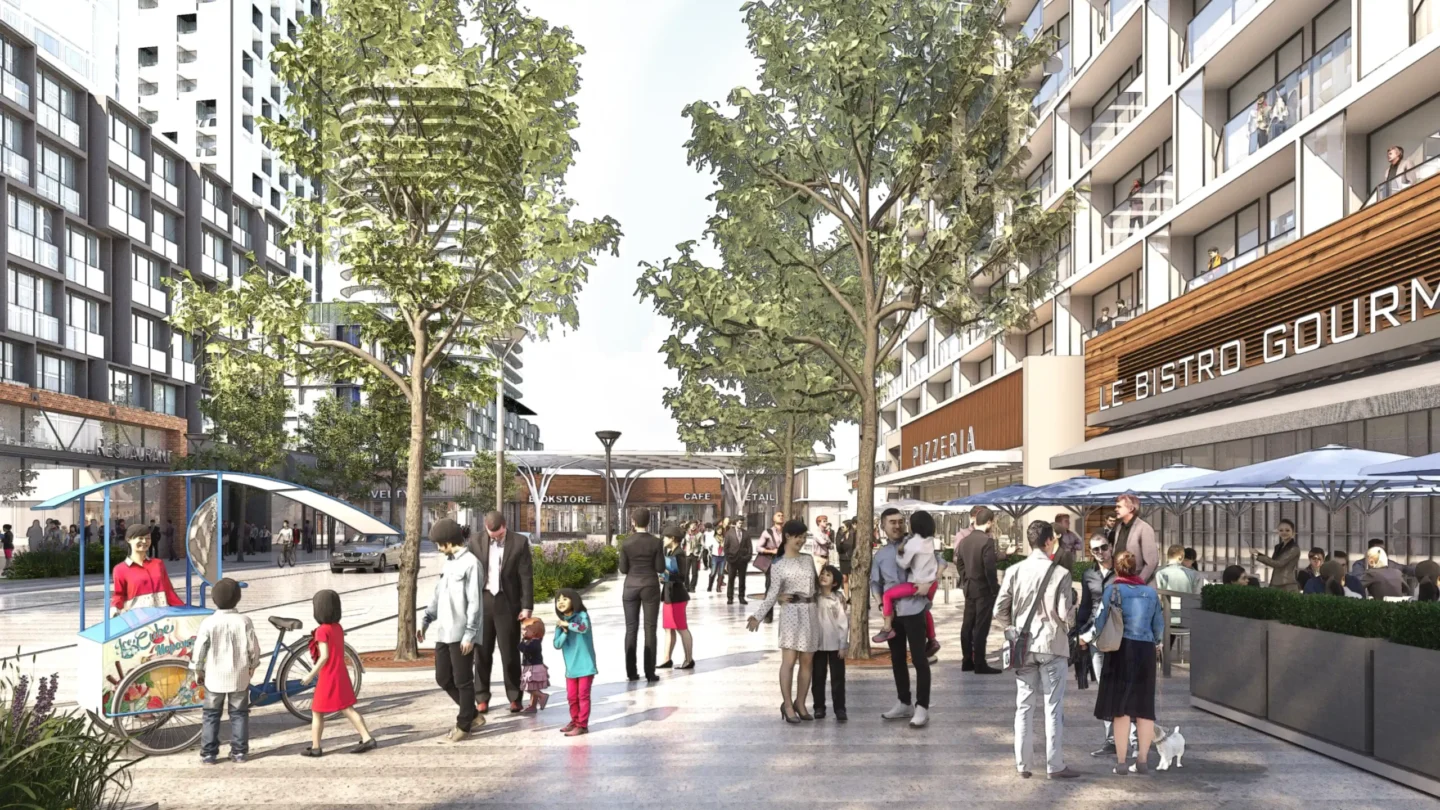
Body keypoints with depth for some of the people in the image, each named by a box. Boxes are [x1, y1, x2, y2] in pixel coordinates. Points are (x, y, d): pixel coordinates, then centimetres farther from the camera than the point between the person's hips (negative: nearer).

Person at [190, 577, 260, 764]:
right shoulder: (244, 621, -9)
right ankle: (239, 752, 13)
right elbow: (253, 647, -3)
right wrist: (252, 666, 14)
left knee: (211, 715, 10)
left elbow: (199, 649, -7)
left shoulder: (208, 622, -11)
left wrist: (198, 671, 7)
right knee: (239, 714, 12)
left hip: (214, 677, -1)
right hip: (240, 676, 1)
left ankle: (208, 754, 10)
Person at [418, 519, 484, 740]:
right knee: (443, 679, 12)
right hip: (443, 633, 9)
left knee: (463, 681, 2)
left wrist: (469, 635, -18)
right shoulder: (447, 563, 14)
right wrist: (426, 620, 13)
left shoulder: (471, 563, -13)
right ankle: (473, 714, 26)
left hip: (461, 635, -9)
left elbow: (475, 603, -16)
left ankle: (464, 724, 15)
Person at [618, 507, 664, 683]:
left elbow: (623, 569, -1)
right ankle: (649, 673, 3)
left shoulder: (627, 543, -4)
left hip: (631, 587, 1)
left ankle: (631, 671, 9)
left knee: (631, 629, 8)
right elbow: (660, 568, -6)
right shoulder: (656, 542, -7)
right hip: (650, 587, -1)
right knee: (650, 629, 3)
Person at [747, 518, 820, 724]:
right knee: (789, 660, -8)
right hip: (791, 613, -5)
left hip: (810, 612, 5)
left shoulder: (808, 560, 12)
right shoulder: (778, 565, -2)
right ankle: (787, 705, -2)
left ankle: (800, 703, 13)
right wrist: (757, 616, -15)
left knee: (807, 661, 4)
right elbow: (773, 593, -7)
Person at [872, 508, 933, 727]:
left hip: (913, 608, -5)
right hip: (891, 611, 5)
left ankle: (922, 707, 0)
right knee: (897, 658, 13)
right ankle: (904, 703, 25)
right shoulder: (880, 554, 12)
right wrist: (879, 600, 0)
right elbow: (875, 582, 17)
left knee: (919, 658, -5)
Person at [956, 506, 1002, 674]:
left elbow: (959, 563, 12)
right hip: (984, 589, -7)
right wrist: (995, 588, -11)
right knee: (981, 627, -3)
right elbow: (989, 568, -20)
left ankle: (967, 661, 17)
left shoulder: (964, 539, 5)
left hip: (969, 588, 7)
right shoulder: (987, 541, -18)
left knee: (968, 625, 11)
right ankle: (979, 664, 1)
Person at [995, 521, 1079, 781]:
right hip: (1053, 645, -3)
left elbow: (999, 610, -2)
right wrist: (1070, 622, 10)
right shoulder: (1060, 573, -10)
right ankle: (1055, 765, 8)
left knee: (1024, 707, 10)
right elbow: (1066, 614, -12)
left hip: (1023, 646, 3)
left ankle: (1022, 765, 13)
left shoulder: (1014, 571, -2)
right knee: (1053, 708, 5)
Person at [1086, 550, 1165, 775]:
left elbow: (1100, 621, -5)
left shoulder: (1113, 590, -3)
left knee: (1121, 708, 0)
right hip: (1146, 651, 3)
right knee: (1144, 708, 10)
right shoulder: (1151, 592, 9)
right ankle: (1142, 760, 11)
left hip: (1122, 651, -3)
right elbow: (1159, 626, 13)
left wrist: (1087, 638, 13)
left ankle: (1121, 762, -1)